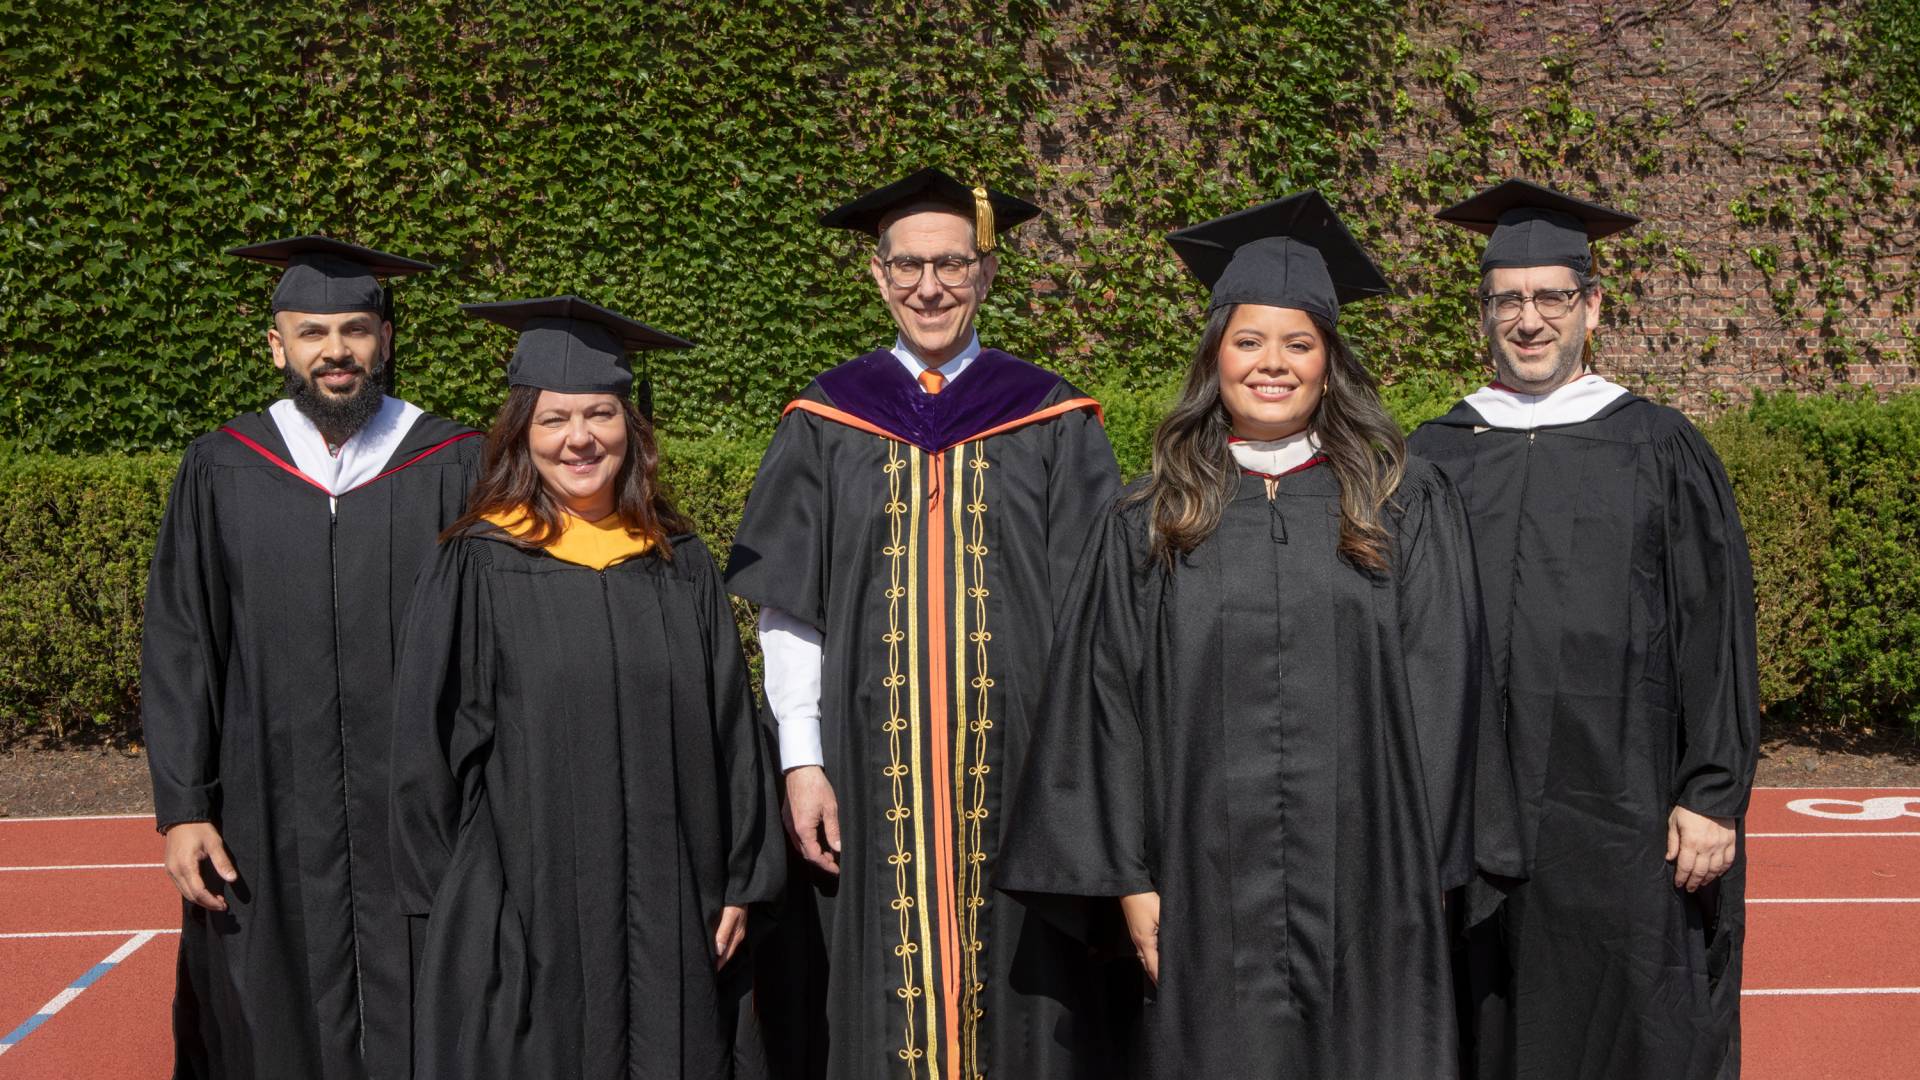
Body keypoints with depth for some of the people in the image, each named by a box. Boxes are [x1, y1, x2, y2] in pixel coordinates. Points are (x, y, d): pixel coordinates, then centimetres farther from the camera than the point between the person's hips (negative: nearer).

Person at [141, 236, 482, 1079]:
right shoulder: (220, 473, 4)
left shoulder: (454, 468, 0)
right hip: (268, 827, 1)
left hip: (419, 818, -1)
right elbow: (178, 653, 5)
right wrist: (181, 808, -1)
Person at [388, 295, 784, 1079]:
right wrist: (458, 898, -3)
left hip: (670, 918, 3)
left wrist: (739, 881, 4)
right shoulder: (477, 568, -3)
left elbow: (730, 730, 7)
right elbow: (429, 743, -2)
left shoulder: (679, 566, 6)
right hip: (526, 916, -3)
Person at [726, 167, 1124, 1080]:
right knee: (879, 1000, 3)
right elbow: (788, 610, 4)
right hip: (870, 772, 1)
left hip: (1013, 768, 0)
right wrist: (801, 761, -4)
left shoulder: (1052, 424, 4)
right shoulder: (826, 425, 6)